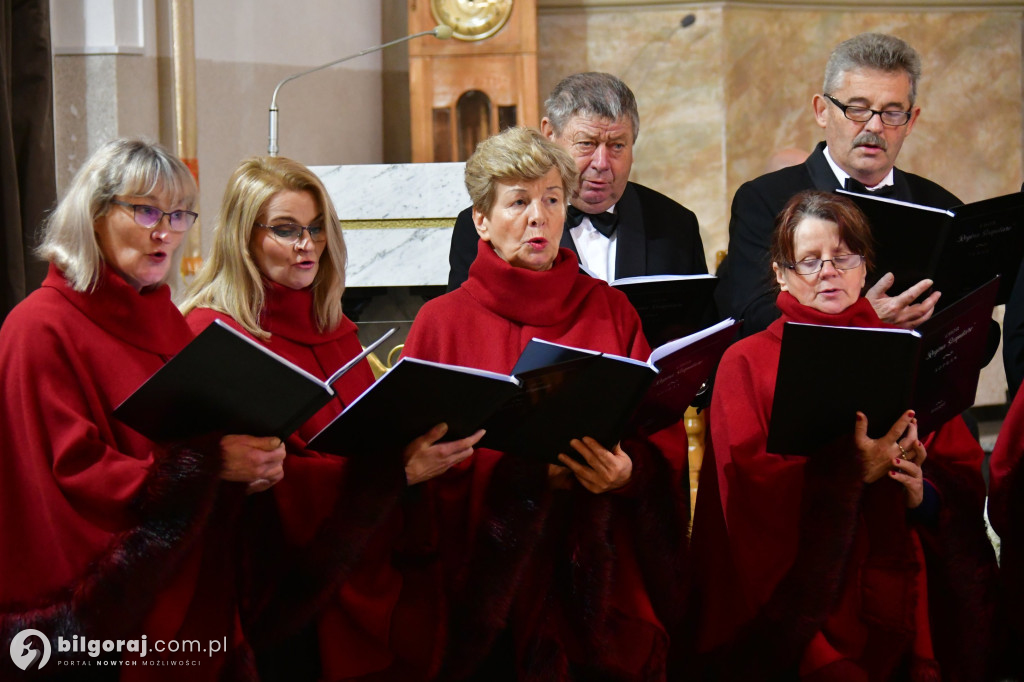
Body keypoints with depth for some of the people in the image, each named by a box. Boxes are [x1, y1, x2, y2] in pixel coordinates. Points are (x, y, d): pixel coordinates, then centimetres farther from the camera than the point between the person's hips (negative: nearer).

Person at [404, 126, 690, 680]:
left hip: (599, 580, 2)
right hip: (489, 587, -1)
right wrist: (518, 472, -17)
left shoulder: (610, 312, 9)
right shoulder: (442, 323, 3)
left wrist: (628, 471, -16)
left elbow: (665, 437, 5)